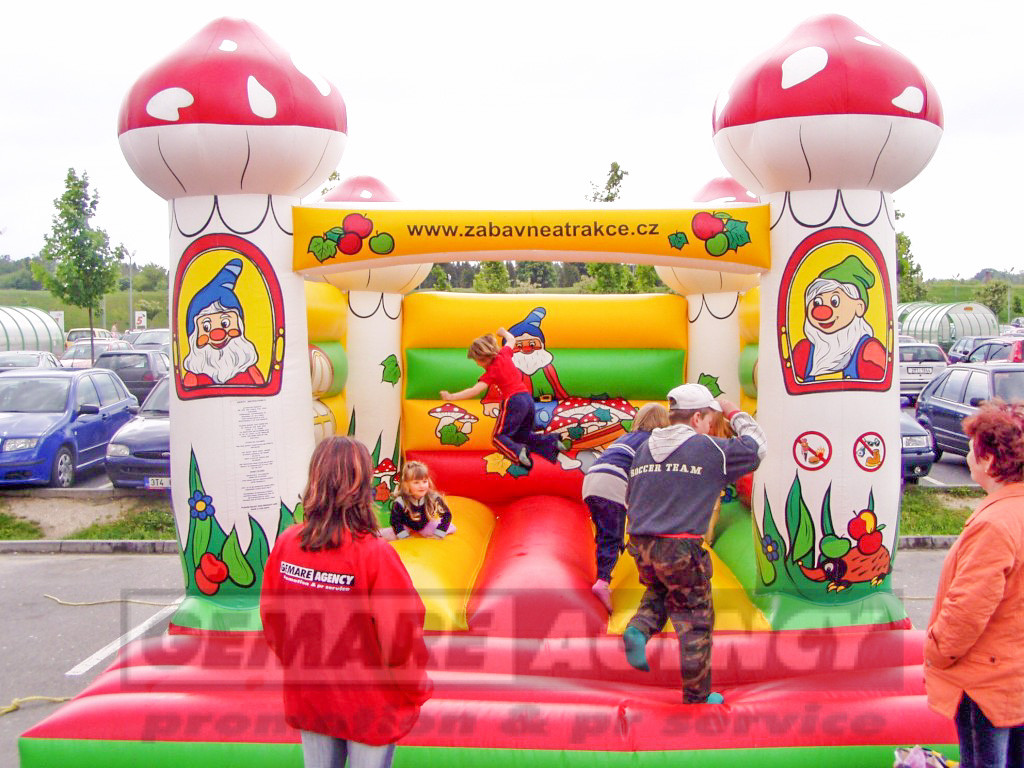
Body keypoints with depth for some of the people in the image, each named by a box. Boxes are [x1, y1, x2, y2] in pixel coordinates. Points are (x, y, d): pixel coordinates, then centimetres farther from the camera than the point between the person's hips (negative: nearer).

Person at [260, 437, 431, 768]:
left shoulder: (285, 544, -12)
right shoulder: (375, 555, -25)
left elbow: (270, 619, 0)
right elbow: (400, 638, -20)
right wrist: (416, 690, -1)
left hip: (307, 701, 4)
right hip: (368, 704, -4)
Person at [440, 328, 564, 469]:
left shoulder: (491, 372, -10)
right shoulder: (503, 354, 7)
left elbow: (475, 391, -19)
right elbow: (511, 340, 29)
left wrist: (451, 396, -19)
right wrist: (503, 332, 50)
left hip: (513, 401, -8)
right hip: (528, 398, 8)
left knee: (498, 437, -3)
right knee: (524, 435, 22)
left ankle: (518, 452, -29)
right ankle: (552, 442, 4)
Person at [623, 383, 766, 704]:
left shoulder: (644, 450, 12)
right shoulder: (709, 449, -3)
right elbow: (755, 447, 10)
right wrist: (734, 413, 24)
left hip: (641, 545, 6)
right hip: (681, 548, -6)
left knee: (659, 593, 31)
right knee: (695, 622, 9)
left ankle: (639, 629, 3)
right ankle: (697, 696, 17)